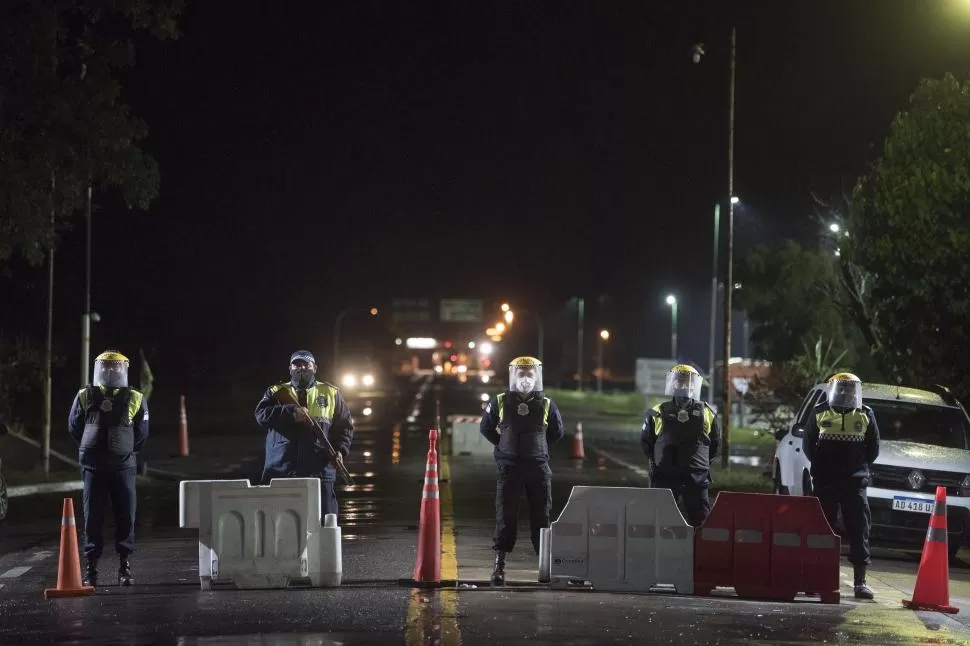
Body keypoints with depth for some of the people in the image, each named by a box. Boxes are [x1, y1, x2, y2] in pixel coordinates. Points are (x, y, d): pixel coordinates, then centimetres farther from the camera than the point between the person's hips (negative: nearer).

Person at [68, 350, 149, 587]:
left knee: (126, 516, -1)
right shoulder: (85, 396, 3)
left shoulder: (135, 399, 3)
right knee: (92, 517, 0)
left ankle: (125, 567, 6)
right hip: (93, 467, 0)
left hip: (123, 466, 0)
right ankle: (91, 567, 4)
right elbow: (74, 427, 13)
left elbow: (141, 434, 12)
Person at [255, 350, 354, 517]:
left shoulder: (331, 393, 16)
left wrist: (340, 450, -5)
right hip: (281, 470, 0)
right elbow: (261, 414, -5)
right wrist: (291, 412, -17)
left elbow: (345, 425, 13)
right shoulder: (276, 392, 14)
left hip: (319, 471, 0)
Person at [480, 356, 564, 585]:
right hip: (509, 467, -1)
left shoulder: (546, 405, 3)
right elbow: (485, 428, 13)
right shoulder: (500, 403, 1)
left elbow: (557, 432, 17)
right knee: (505, 516, -3)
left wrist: (537, 447, 12)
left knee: (541, 516, 4)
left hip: (538, 467, 1)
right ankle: (499, 564, -1)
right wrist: (504, 445, 10)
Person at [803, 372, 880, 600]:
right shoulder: (820, 413, 4)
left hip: (855, 482, 0)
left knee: (859, 531, -2)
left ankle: (860, 581, -1)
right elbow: (808, 444, 8)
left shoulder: (865, 416, 5)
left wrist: (859, 466, 4)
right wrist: (821, 465, 3)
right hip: (825, 483, 0)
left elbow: (873, 448, 10)